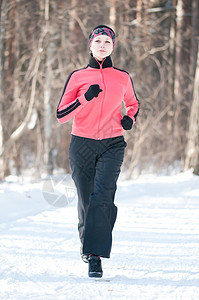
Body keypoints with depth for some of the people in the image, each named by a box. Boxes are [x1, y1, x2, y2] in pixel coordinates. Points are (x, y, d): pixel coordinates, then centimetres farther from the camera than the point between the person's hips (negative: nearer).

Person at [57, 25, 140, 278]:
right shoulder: (78, 76, 6)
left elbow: (133, 103, 29)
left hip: (112, 145, 0)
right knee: (86, 199, 2)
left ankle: (95, 255, -22)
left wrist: (130, 118, 7)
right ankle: (87, 243, 28)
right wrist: (85, 98, -13)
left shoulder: (123, 78, 10)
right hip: (82, 144, 1)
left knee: (102, 196, -18)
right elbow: (61, 114, 1)